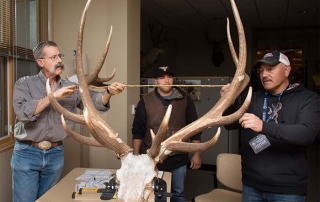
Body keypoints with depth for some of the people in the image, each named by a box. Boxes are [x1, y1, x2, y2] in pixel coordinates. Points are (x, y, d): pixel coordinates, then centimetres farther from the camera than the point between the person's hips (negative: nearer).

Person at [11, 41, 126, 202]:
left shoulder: (71, 87, 5)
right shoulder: (24, 84, -2)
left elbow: (94, 102, -6)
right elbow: (23, 112, -18)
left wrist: (109, 92, -26)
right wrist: (53, 96, -20)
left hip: (55, 154, 3)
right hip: (27, 153, -3)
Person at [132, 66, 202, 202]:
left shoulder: (184, 100, -1)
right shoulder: (146, 102, -4)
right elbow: (138, 131, -1)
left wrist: (197, 154, 1)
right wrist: (136, 156, -4)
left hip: (178, 159, 1)